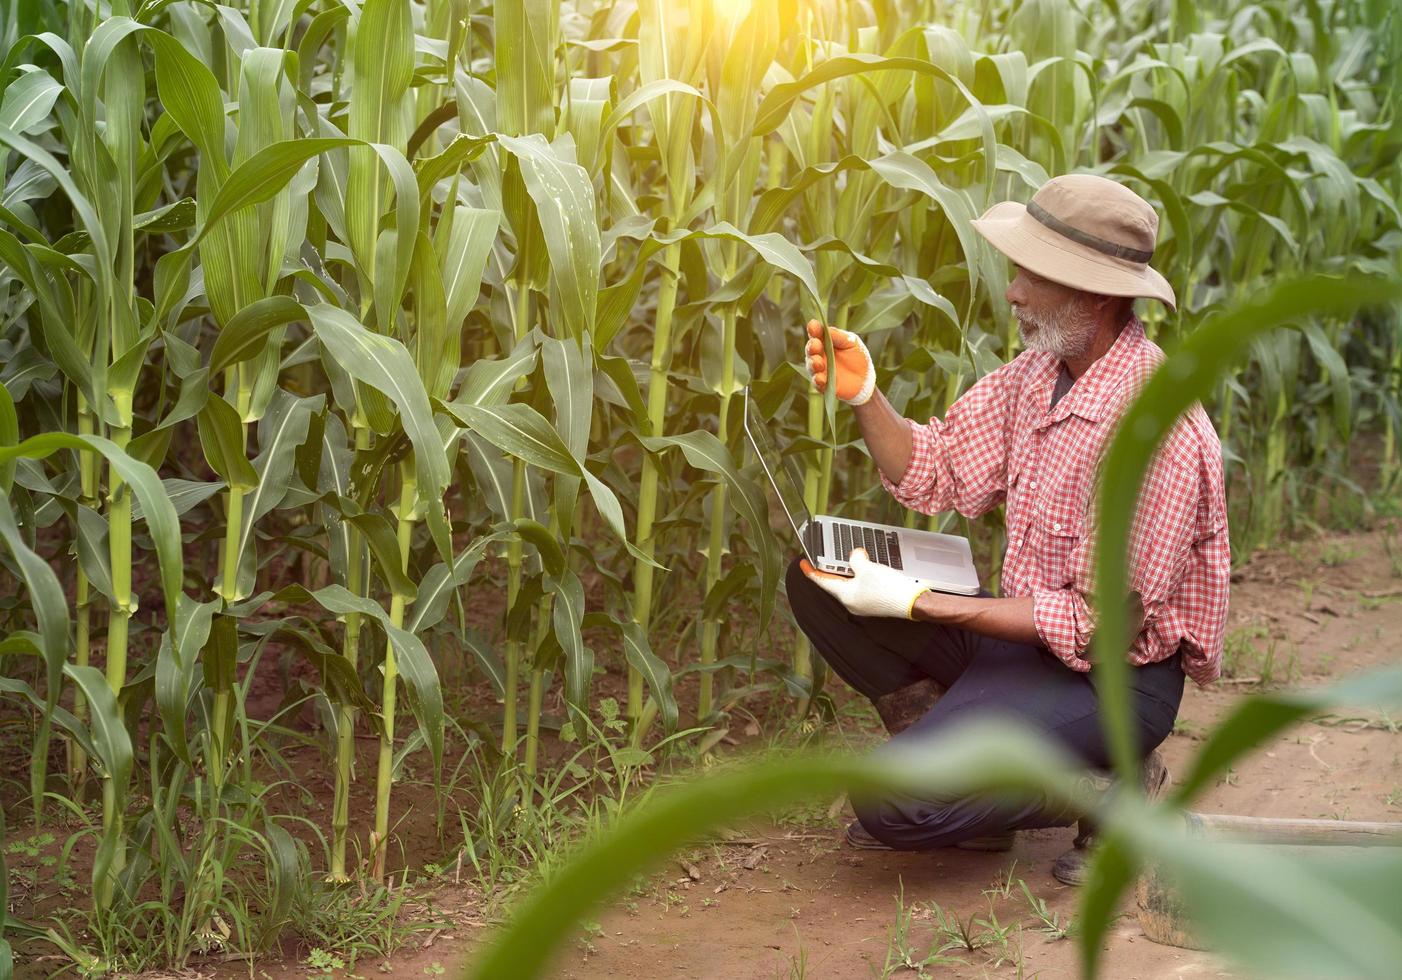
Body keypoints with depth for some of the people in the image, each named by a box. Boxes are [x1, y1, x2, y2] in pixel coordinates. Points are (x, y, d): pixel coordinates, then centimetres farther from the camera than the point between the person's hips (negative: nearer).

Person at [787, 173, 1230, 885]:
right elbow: (935, 473, 7)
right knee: (816, 582, -1)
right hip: (1026, 631, 9)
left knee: (893, 804, -24)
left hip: (1111, 676, -8)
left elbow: (1103, 622, -25)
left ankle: (1115, 785, -4)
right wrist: (863, 395, -13)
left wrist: (916, 604, -23)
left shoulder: (1156, 430, -27)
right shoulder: (1039, 371, 0)